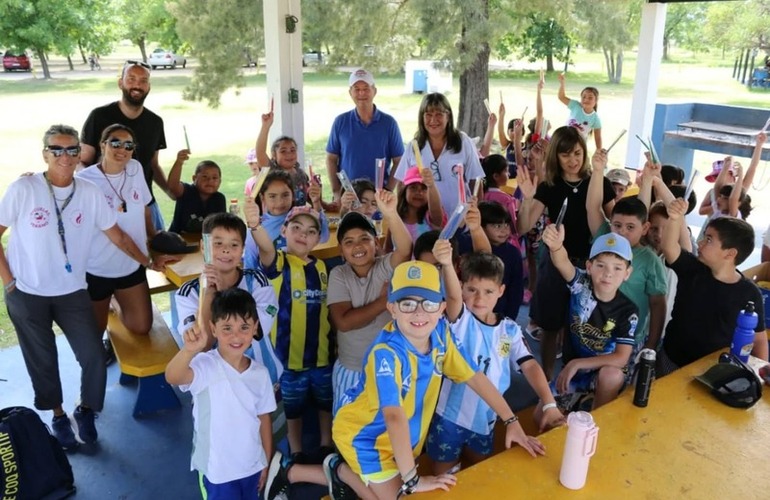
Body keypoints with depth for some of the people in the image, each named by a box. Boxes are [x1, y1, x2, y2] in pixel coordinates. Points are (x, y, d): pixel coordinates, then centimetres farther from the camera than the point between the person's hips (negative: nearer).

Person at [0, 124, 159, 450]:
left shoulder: (89, 193, -4)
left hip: (72, 292, 2)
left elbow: (117, 235, 7)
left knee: (94, 357, -1)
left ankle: (86, 411, 26)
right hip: (26, 295, -1)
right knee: (42, 361, 12)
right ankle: (58, 416, 35)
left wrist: (147, 262, 11)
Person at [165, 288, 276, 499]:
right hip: (217, 469, -4)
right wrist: (189, 351, -62)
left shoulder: (260, 373, -8)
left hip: (252, 465, 4)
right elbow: (172, 377, -43)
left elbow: (264, 419, 3)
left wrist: (267, 462, 10)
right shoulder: (206, 366, -22)